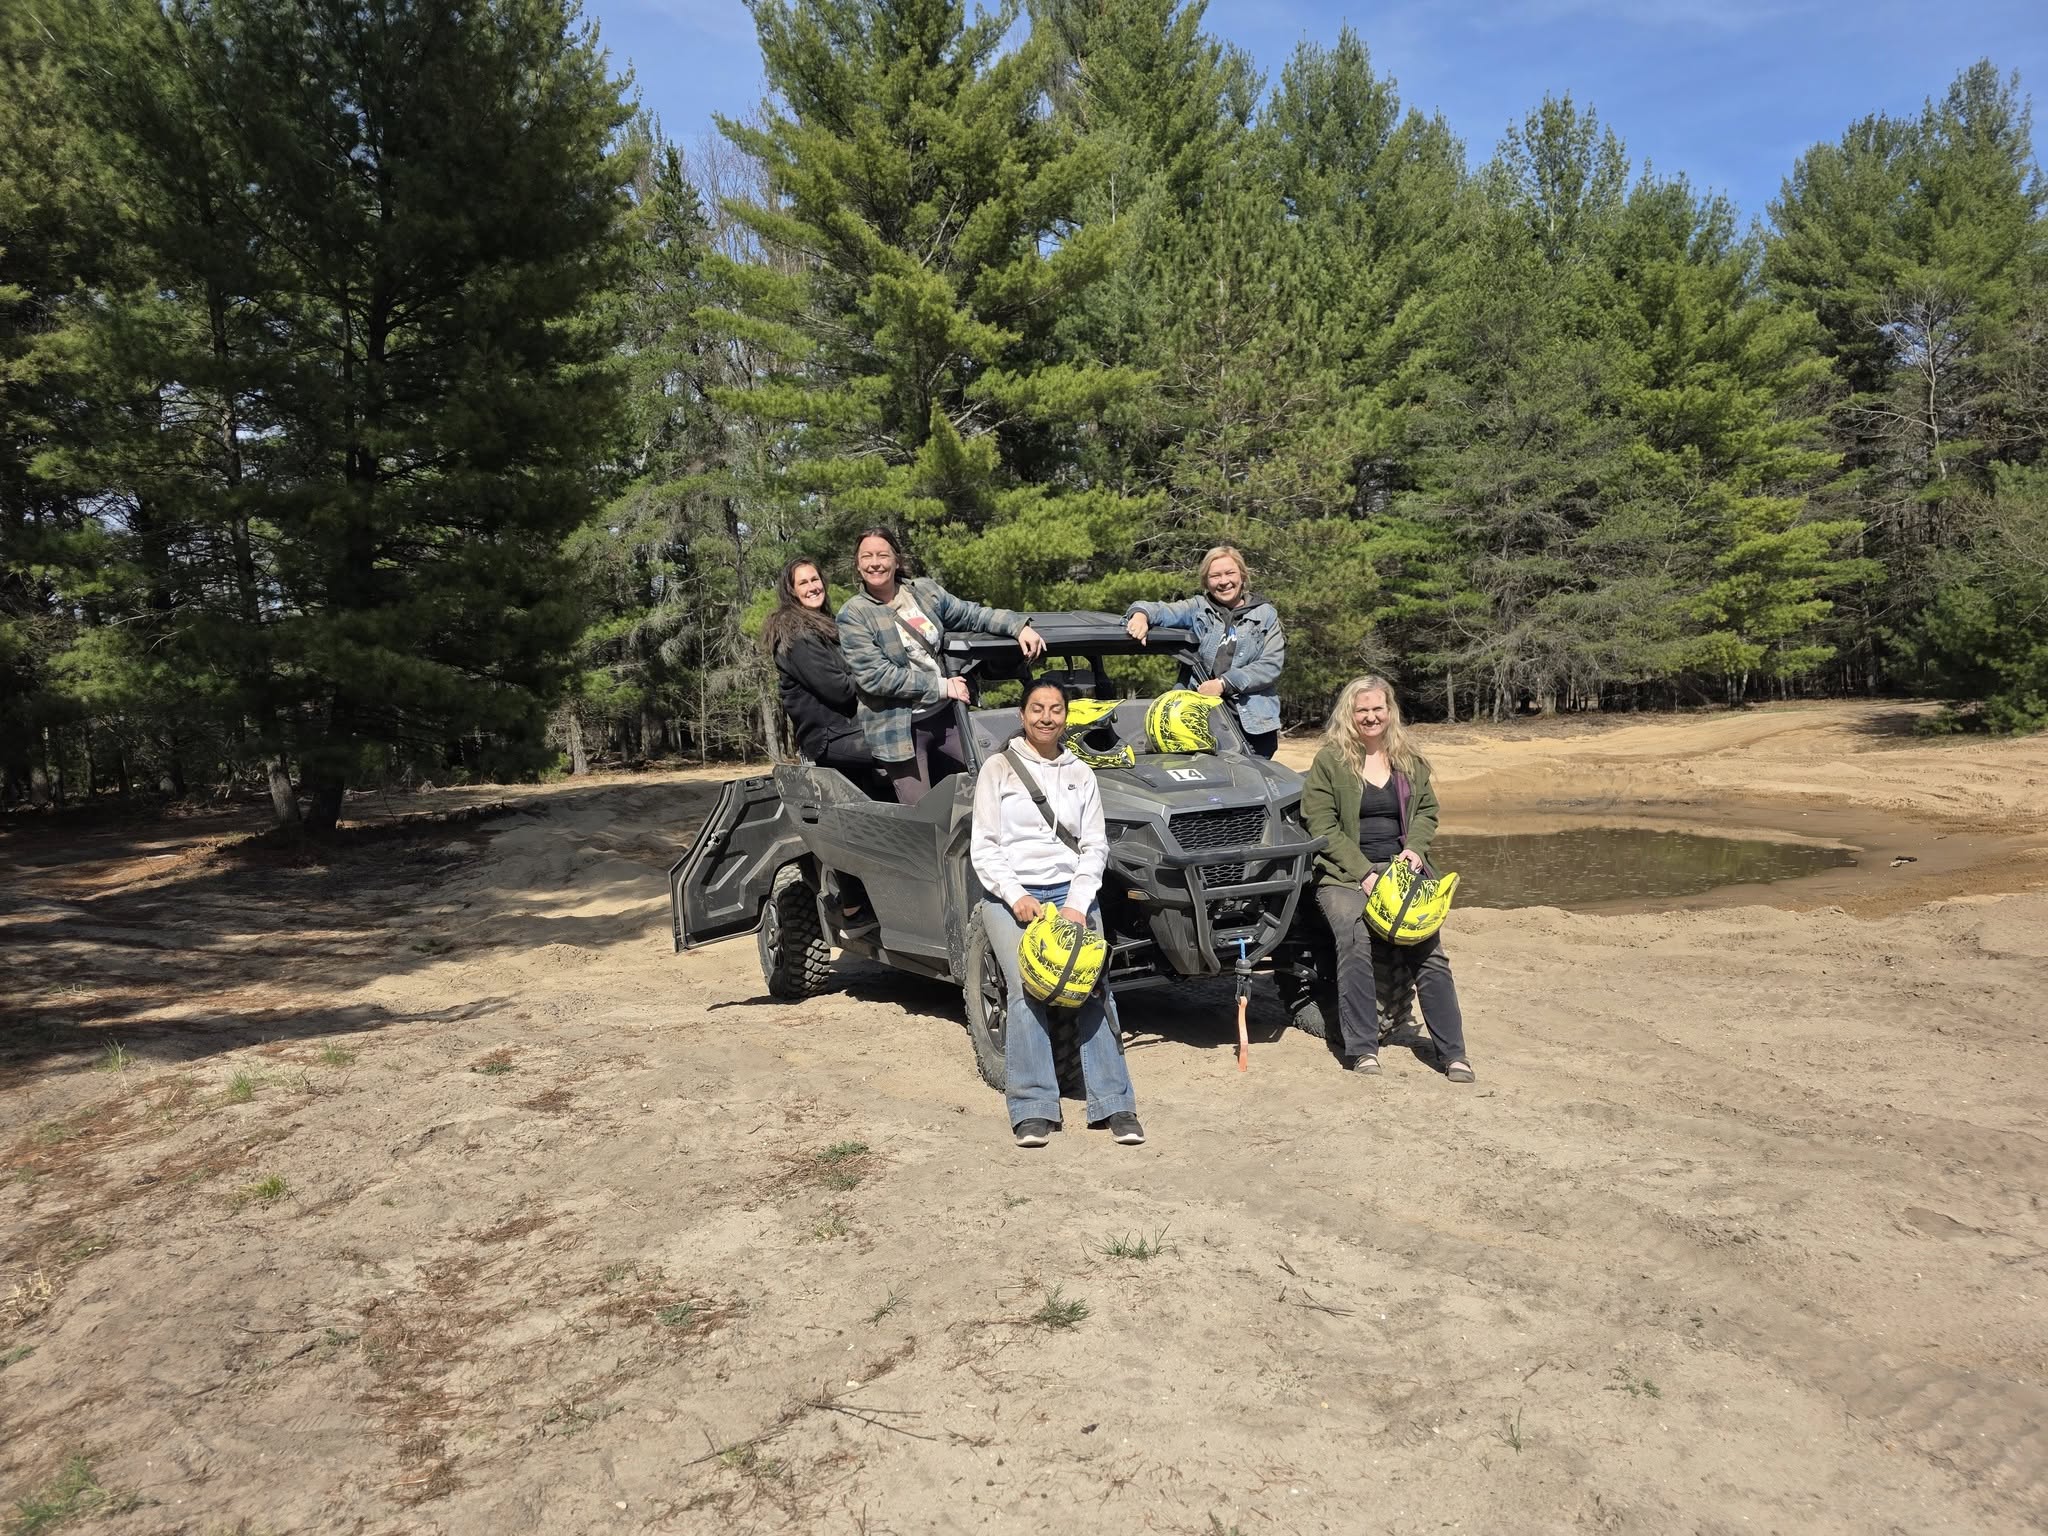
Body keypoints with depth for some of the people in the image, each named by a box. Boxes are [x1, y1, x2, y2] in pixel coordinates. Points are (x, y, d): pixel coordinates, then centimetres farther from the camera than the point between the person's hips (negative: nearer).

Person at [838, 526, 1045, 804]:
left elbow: (972, 614, 14)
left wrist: (1019, 626, -1)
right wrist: (942, 686, -16)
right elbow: (874, 676, -17)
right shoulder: (853, 615, -10)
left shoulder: (923, 590, 4)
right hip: (899, 728, -6)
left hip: (945, 716, 6)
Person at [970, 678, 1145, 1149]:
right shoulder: (998, 768, 5)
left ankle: (1114, 1104, -6)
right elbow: (984, 847, 1)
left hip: (1072, 893, 2)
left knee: (1094, 988, -10)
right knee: (1026, 991, -18)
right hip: (1010, 896, -2)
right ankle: (1032, 1110, -14)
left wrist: (1078, 903, -6)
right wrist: (1016, 897, -12)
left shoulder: (1080, 774, 13)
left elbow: (1095, 846, 9)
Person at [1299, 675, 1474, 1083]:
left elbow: (1427, 811, 18)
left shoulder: (1410, 761, 15)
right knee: (1355, 939, -29)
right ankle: (1362, 1049, -20)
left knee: (1430, 949, -15)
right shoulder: (1329, 761, 0)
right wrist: (1363, 873, -14)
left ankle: (1452, 1053, -9)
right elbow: (1322, 825, -5)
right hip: (1346, 875, -3)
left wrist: (1416, 848, -5)